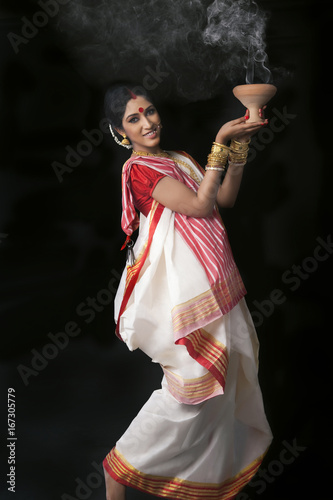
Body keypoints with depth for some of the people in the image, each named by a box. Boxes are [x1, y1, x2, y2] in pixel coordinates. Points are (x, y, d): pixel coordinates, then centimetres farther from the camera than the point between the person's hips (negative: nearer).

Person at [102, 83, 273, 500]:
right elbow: (199, 204, -18)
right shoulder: (138, 168, -10)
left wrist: (239, 146, 0)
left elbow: (225, 198, 10)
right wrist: (220, 142, -18)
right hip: (184, 285, -8)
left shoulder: (181, 160, 16)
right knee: (194, 383, -9)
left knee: (222, 372, 17)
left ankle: (214, 463, 41)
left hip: (213, 280, 9)